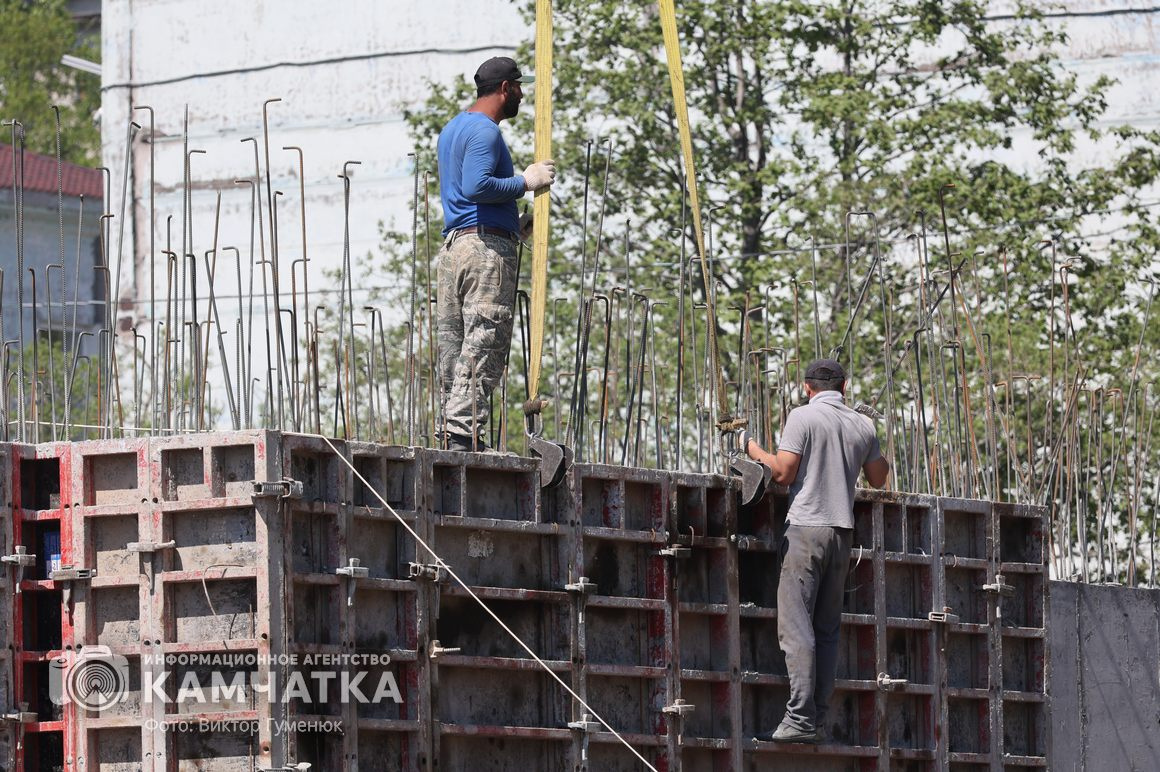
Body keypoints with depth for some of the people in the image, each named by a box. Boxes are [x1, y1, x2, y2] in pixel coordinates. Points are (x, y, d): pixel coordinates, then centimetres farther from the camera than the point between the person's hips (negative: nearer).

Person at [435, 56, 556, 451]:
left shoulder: (452, 128, 22)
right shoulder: (485, 131, -9)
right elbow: (477, 186, -22)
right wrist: (525, 183, -12)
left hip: (452, 242, 10)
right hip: (488, 245, -10)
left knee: (453, 344, 6)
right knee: (483, 344, -11)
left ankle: (450, 431, 4)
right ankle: (464, 431, -17)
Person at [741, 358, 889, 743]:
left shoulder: (803, 417, -6)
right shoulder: (863, 425, 10)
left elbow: (783, 473, -10)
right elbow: (878, 478, 19)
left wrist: (752, 448, 6)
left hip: (806, 528, -6)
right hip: (843, 531, 6)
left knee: (795, 625, -9)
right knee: (827, 629, 9)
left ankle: (800, 718, -18)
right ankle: (818, 719, 5)